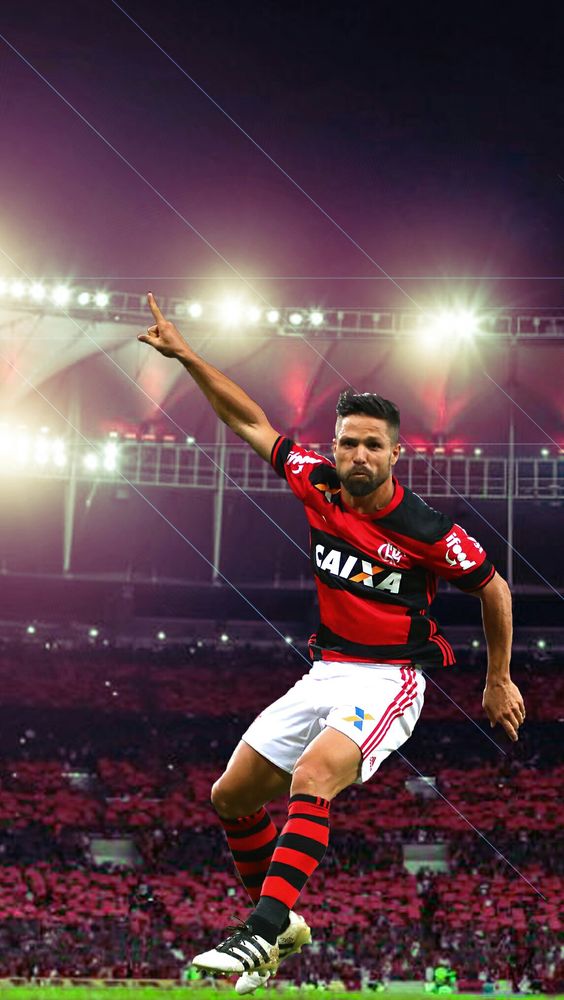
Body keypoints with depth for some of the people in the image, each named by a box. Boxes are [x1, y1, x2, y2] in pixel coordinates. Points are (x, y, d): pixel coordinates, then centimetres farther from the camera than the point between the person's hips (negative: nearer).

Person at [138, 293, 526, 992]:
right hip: (324, 673, 7)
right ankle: (281, 923, 26)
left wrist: (499, 682, 6)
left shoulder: (428, 531, -15)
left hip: (388, 678, -7)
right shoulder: (317, 485, -2)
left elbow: (493, 588, 0)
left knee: (312, 776, -33)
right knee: (232, 797, 8)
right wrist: (185, 356, 4)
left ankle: (263, 931, -37)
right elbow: (250, 421, 9)